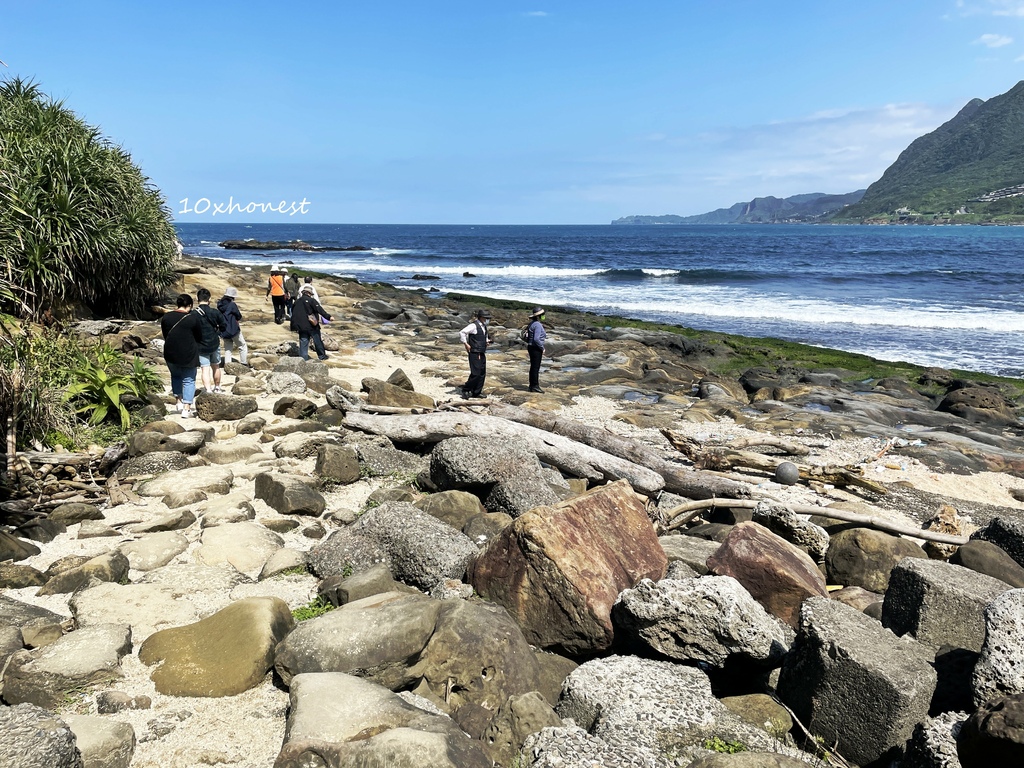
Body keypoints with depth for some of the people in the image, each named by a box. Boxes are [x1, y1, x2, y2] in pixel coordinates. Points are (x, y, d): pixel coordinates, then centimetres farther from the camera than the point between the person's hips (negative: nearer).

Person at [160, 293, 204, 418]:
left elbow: (165, 336, 11)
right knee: (189, 380, 7)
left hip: (170, 354, 3)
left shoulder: (165, 317, 0)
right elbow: (199, 337, -1)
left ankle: (178, 401, 24)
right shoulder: (193, 318, -11)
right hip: (188, 354, -3)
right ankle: (186, 408, 0)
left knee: (175, 376, 27)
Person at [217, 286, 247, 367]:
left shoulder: (220, 305, 4)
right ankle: (244, 364, 8)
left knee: (227, 349, 15)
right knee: (243, 346, 9)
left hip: (223, 331, 6)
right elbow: (239, 317, -9)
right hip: (233, 330, -6)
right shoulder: (232, 305, -17)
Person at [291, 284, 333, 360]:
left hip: (301, 326, 4)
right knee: (318, 341, 10)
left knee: (303, 342, 8)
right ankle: (322, 355, 20)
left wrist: (297, 324, 26)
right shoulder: (311, 300, -10)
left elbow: (293, 312, 17)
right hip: (312, 325, -4)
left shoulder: (297, 302, 10)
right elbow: (319, 310, -18)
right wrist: (328, 317, -22)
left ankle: (303, 358, 4)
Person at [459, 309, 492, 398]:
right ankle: (466, 389, 4)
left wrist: (486, 341, 14)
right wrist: (466, 344, -18)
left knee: (482, 373, 8)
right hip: (474, 353, -9)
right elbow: (461, 333, -20)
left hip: (482, 353, 9)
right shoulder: (474, 325, -12)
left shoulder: (484, 326, 15)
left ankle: (477, 392, 16)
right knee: (475, 373, -12)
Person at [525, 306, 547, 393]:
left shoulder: (532, 324, 12)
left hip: (531, 347, 10)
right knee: (536, 367, -4)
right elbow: (536, 339, -26)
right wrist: (542, 348, -15)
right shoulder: (538, 325, -18)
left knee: (533, 367, 15)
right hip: (536, 348, -10)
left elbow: (527, 337, 17)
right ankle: (535, 386, 1)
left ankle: (532, 385, 22)